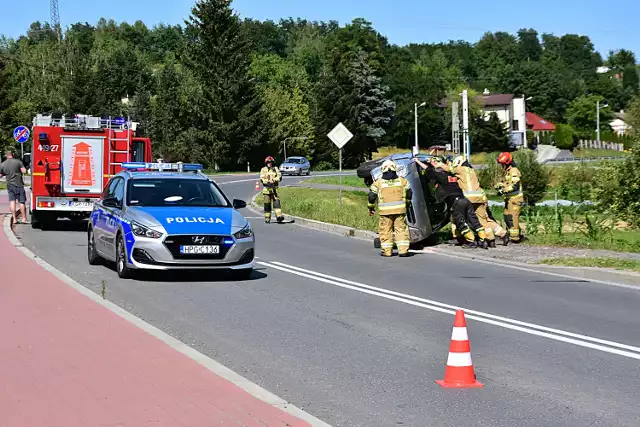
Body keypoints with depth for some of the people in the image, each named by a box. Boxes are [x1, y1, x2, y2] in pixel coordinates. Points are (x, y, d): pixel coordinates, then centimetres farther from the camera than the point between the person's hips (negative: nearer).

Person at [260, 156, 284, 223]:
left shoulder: (276, 169, 11)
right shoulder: (263, 170, 7)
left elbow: (279, 176, -2)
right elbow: (262, 179, -6)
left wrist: (275, 180, -22)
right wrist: (268, 182, -23)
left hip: (274, 189, 1)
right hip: (266, 189, -1)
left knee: (276, 202, -12)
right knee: (267, 204, 3)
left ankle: (279, 216, -20)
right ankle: (267, 218, 11)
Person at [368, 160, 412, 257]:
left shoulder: (378, 182, 2)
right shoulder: (402, 181, 7)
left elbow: (372, 196, 3)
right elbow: (409, 193, 14)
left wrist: (371, 208, 16)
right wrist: (407, 202, 32)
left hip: (385, 211, -1)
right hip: (400, 210, 1)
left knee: (386, 230, 6)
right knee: (401, 229, 4)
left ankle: (386, 251, 8)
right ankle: (403, 250, -1)